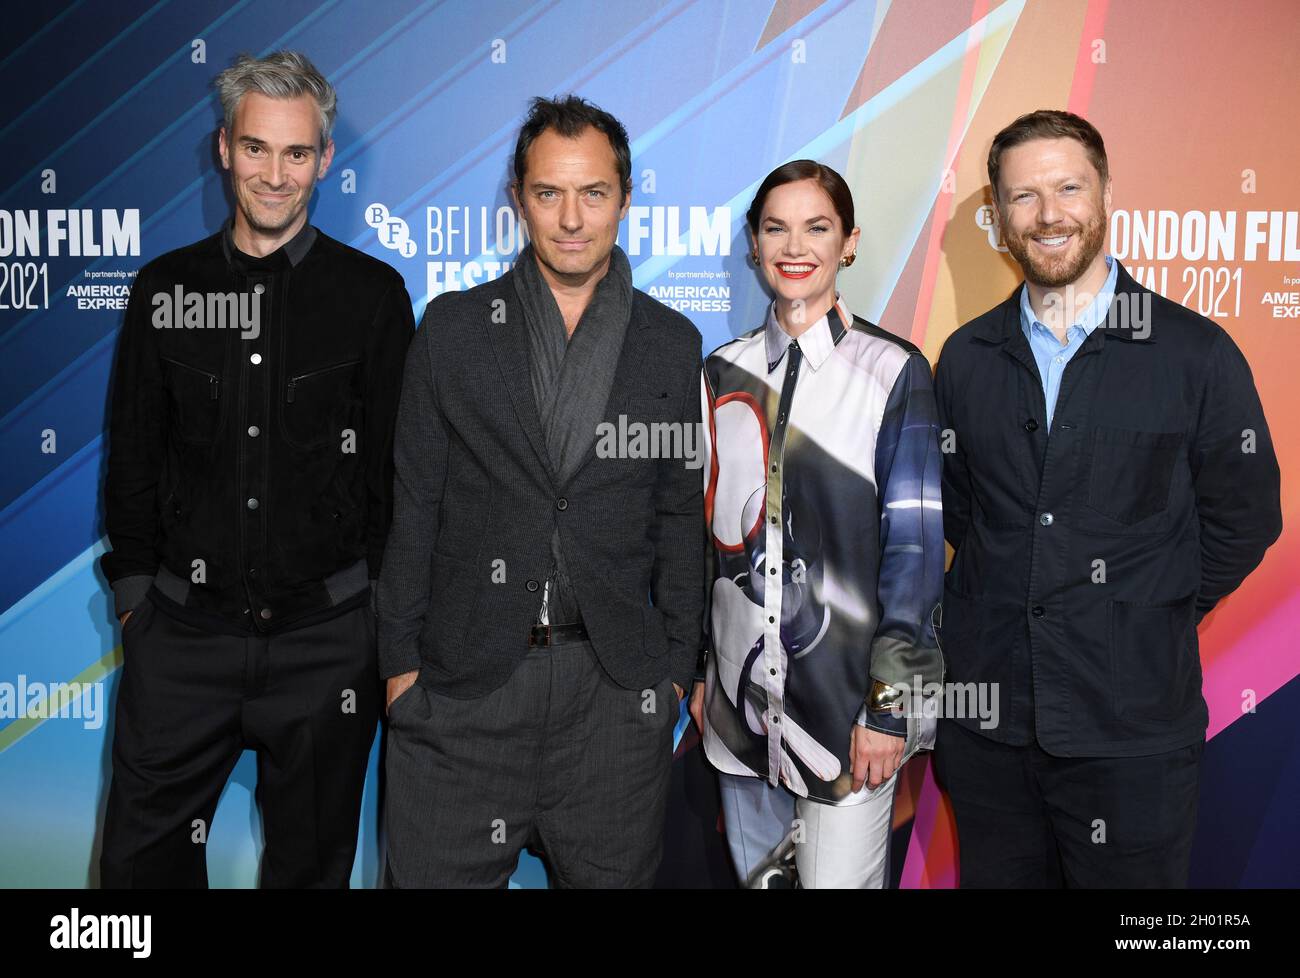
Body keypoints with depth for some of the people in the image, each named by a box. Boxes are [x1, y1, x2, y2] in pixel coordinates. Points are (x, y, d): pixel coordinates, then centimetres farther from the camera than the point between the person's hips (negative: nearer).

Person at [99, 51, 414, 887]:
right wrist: (136, 588, 6)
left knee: (312, 861, 15)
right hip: (183, 630, 2)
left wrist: (377, 601, -1)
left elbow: (396, 464, 1)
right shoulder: (166, 289, 4)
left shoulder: (373, 294, -2)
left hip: (324, 635, -1)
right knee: (141, 858, 11)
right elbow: (133, 456, 10)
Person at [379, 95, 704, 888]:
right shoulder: (453, 327, 3)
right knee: (440, 872, 6)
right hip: (465, 679, 0)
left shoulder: (673, 344, 5)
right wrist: (400, 659, 0)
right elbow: (413, 504, 3)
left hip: (614, 684, 1)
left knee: (612, 873, 11)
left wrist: (677, 668, 4)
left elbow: (680, 517, 7)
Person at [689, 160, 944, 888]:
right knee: (755, 871, 17)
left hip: (846, 692, -4)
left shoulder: (894, 371, -6)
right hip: (741, 690, 4)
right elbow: (709, 530, 11)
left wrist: (889, 704, -11)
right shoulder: (725, 372, 6)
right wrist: (697, 669, 11)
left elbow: (914, 545, -8)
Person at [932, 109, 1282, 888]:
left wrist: (1154, 620, -1)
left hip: (1133, 727, -3)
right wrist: (1007, 602, 5)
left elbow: (1243, 520, 1)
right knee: (996, 877, 17)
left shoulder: (1197, 354, -5)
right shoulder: (966, 358, 4)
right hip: (987, 716, 3)